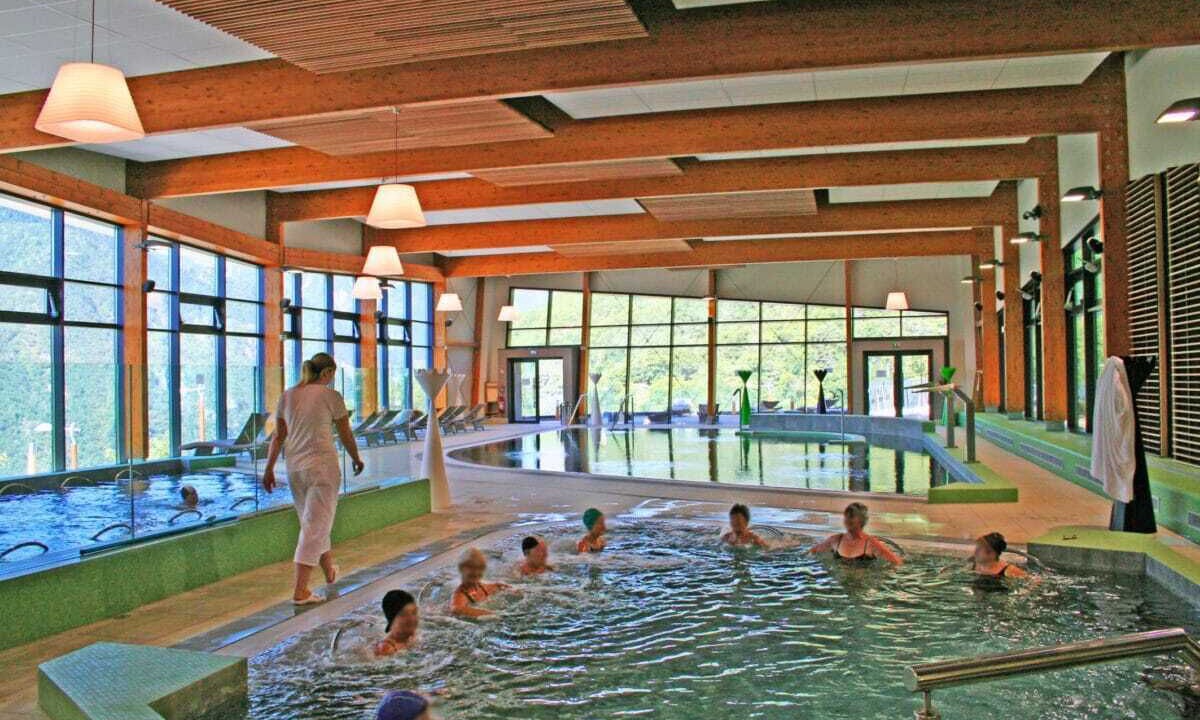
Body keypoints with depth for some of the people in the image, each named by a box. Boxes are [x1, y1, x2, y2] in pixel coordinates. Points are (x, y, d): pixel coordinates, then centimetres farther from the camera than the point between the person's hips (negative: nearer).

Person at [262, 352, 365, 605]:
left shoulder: (287, 396, 7)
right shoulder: (330, 396, -8)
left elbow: (278, 436, 9)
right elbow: (346, 435, -1)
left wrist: (269, 469, 14)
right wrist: (356, 459, 14)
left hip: (295, 467, 7)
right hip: (322, 464, -6)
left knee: (313, 522, 20)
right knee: (315, 526, -1)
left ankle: (330, 571, 39)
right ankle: (300, 591, -1)